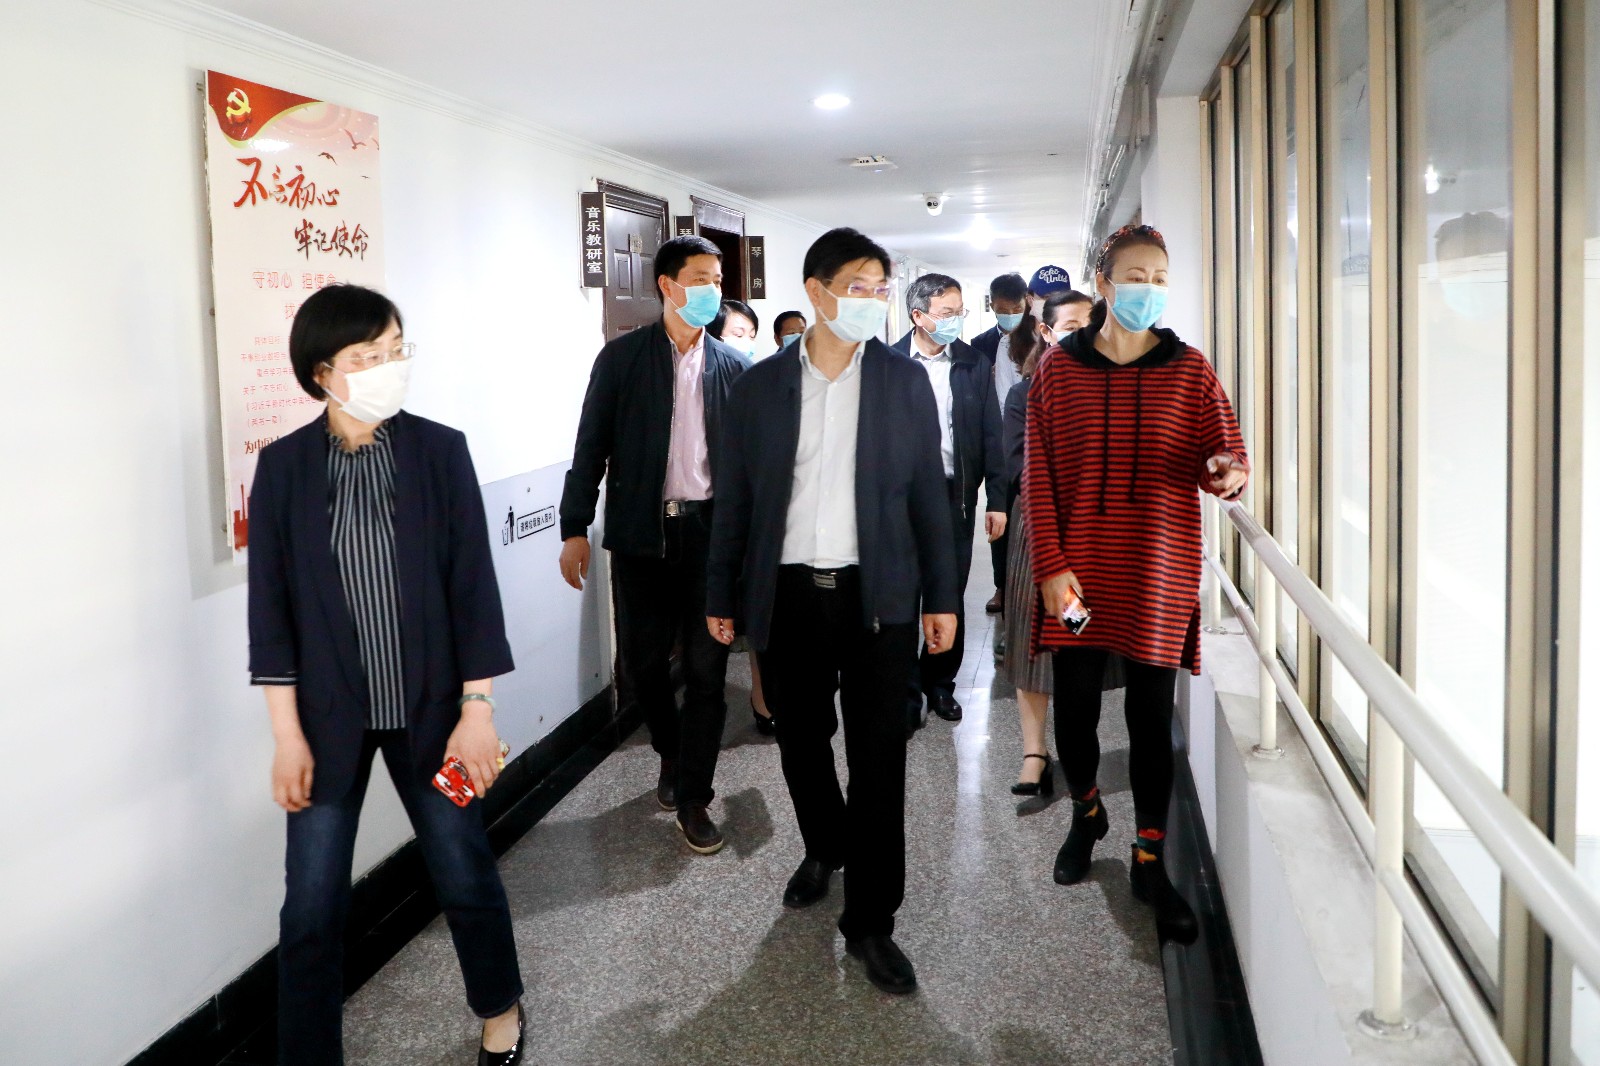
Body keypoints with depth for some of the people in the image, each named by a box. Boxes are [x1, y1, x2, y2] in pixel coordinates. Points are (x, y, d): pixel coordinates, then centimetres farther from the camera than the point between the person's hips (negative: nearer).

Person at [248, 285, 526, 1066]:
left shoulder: (440, 451, -5)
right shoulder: (284, 466, -4)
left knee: (465, 872, 13)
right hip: (328, 715, 0)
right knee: (312, 903, 5)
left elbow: (473, 585, -5)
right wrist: (287, 733, -5)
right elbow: (271, 605, -2)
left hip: (430, 709, 0)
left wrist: (477, 709, -7)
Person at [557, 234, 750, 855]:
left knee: (706, 666, 0)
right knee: (643, 659, 8)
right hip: (640, 530, 0)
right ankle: (671, 755, 36)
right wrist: (575, 529, -4)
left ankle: (692, 799, 11)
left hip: (710, 530, 0)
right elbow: (592, 447, 0)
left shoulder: (733, 366, 5)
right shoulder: (621, 357, 1)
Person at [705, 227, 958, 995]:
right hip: (788, 594, 1)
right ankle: (824, 849, 43)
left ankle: (870, 921, 14)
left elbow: (928, 493, 2)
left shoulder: (905, 381, 1)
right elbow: (736, 499, 5)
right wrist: (721, 596, 5)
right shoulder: (760, 386, 2)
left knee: (878, 757, 1)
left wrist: (941, 597, 0)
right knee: (800, 741, 15)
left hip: (877, 595, -1)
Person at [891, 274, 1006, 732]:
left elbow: (990, 436, 4)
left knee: (951, 598, 11)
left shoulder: (973, 365, 3)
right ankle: (906, 693, 15)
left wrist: (997, 499, 1)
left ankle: (940, 682, 27)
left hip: (956, 496, 2)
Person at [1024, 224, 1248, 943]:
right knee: (1074, 708, 7)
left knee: (1152, 716, 4)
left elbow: (1225, 456, 0)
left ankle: (1150, 860, 20)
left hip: (1159, 574, 0)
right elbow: (1039, 477, -1)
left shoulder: (1189, 372, 4)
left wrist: (1229, 473, -25)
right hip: (1078, 575, 0)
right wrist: (1050, 566, -8)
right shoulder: (1059, 371, 2)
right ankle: (1086, 812, 37)